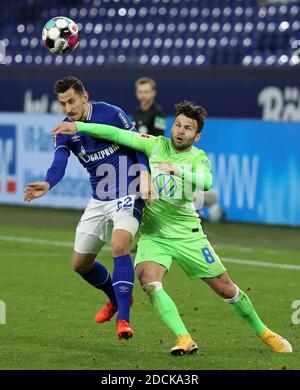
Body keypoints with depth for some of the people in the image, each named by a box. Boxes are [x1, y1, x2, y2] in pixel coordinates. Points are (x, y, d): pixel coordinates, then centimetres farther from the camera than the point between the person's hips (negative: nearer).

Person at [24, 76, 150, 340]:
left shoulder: (111, 114, -11)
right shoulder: (64, 131, -2)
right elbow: (59, 164, -18)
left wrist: (145, 173, -17)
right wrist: (47, 185, -39)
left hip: (128, 195, -6)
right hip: (99, 200, 6)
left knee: (119, 246, -29)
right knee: (80, 264, 10)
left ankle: (123, 319, -27)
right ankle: (116, 298, 39)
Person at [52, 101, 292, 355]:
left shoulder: (199, 158, -7)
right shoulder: (156, 145, -1)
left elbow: (207, 182, -30)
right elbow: (116, 134, -5)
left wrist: (178, 171, -43)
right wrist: (78, 126, -11)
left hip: (188, 234, -1)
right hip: (153, 234, 1)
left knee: (225, 288, 2)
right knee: (149, 281, -27)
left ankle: (264, 333, 24)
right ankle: (185, 340, -29)